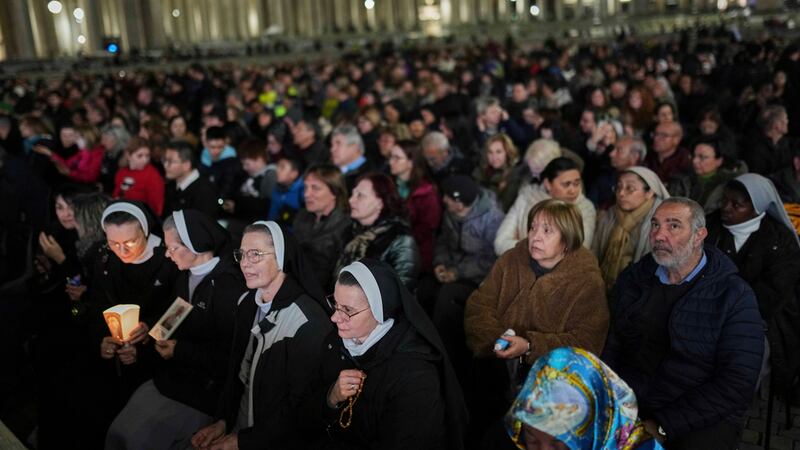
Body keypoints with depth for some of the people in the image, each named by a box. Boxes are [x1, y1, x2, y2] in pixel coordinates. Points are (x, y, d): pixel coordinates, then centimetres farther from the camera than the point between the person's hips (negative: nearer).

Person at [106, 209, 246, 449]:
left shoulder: (228, 285, -19)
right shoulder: (185, 276, 7)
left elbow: (231, 354, -19)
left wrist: (180, 351, -14)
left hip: (205, 388, -7)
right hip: (174, 374, 7)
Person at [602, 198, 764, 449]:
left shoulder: (735, 297, -5)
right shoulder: (632, 280, 10)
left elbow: (736, 386, -11)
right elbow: (611, 346, 9)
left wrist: (664, 426, -15)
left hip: (702, 420, -2)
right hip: (628, 408, 3)